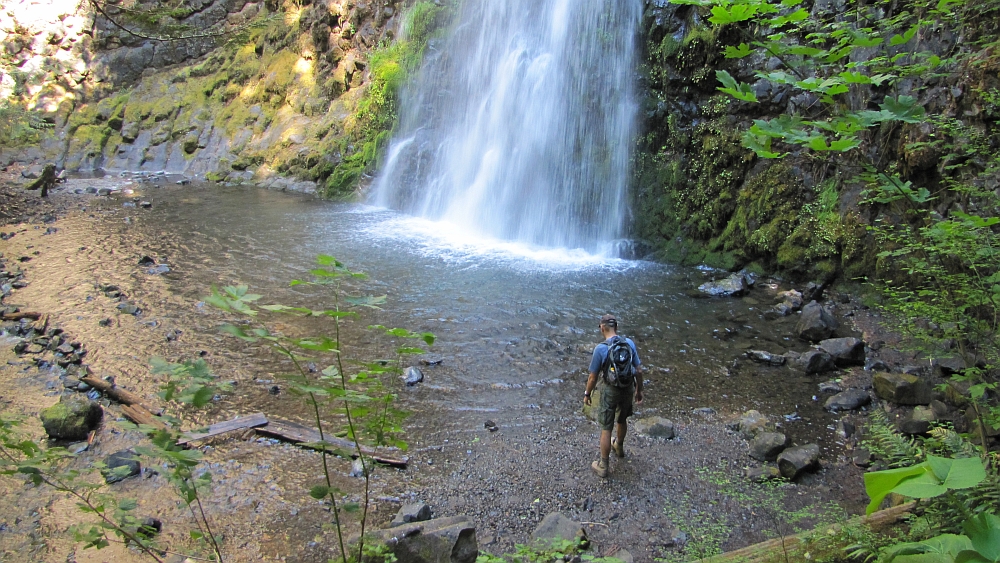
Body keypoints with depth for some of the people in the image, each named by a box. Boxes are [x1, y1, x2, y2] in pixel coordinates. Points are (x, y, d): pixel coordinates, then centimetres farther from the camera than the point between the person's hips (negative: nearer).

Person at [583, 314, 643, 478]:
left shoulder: (601, 349, -20)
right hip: (628, 388, 5)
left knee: (606, 429, 7)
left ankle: (603, 466, 17)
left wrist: (587, 394, 3)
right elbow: (639, 370, -2)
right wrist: (639, 390, 12)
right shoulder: (629, 343, -8)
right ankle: (619, 447, 54)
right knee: (623, 419, 28)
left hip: (610, 391, -4)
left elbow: (593, 377, -13)